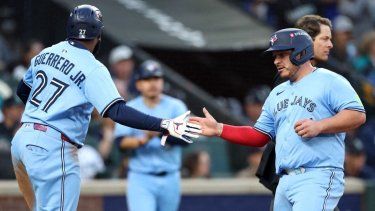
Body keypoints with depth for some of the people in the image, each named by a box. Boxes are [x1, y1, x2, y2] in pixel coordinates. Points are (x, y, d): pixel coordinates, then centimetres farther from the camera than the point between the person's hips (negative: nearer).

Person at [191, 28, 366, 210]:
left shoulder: (329, 81, 0)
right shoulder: (277, 93, 24)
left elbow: (358, 115, -11)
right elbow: (259, 136, 25)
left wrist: (319, 126, -20)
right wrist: (218, 129, 15)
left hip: (318, 179, -8)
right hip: (285, 181, 8)